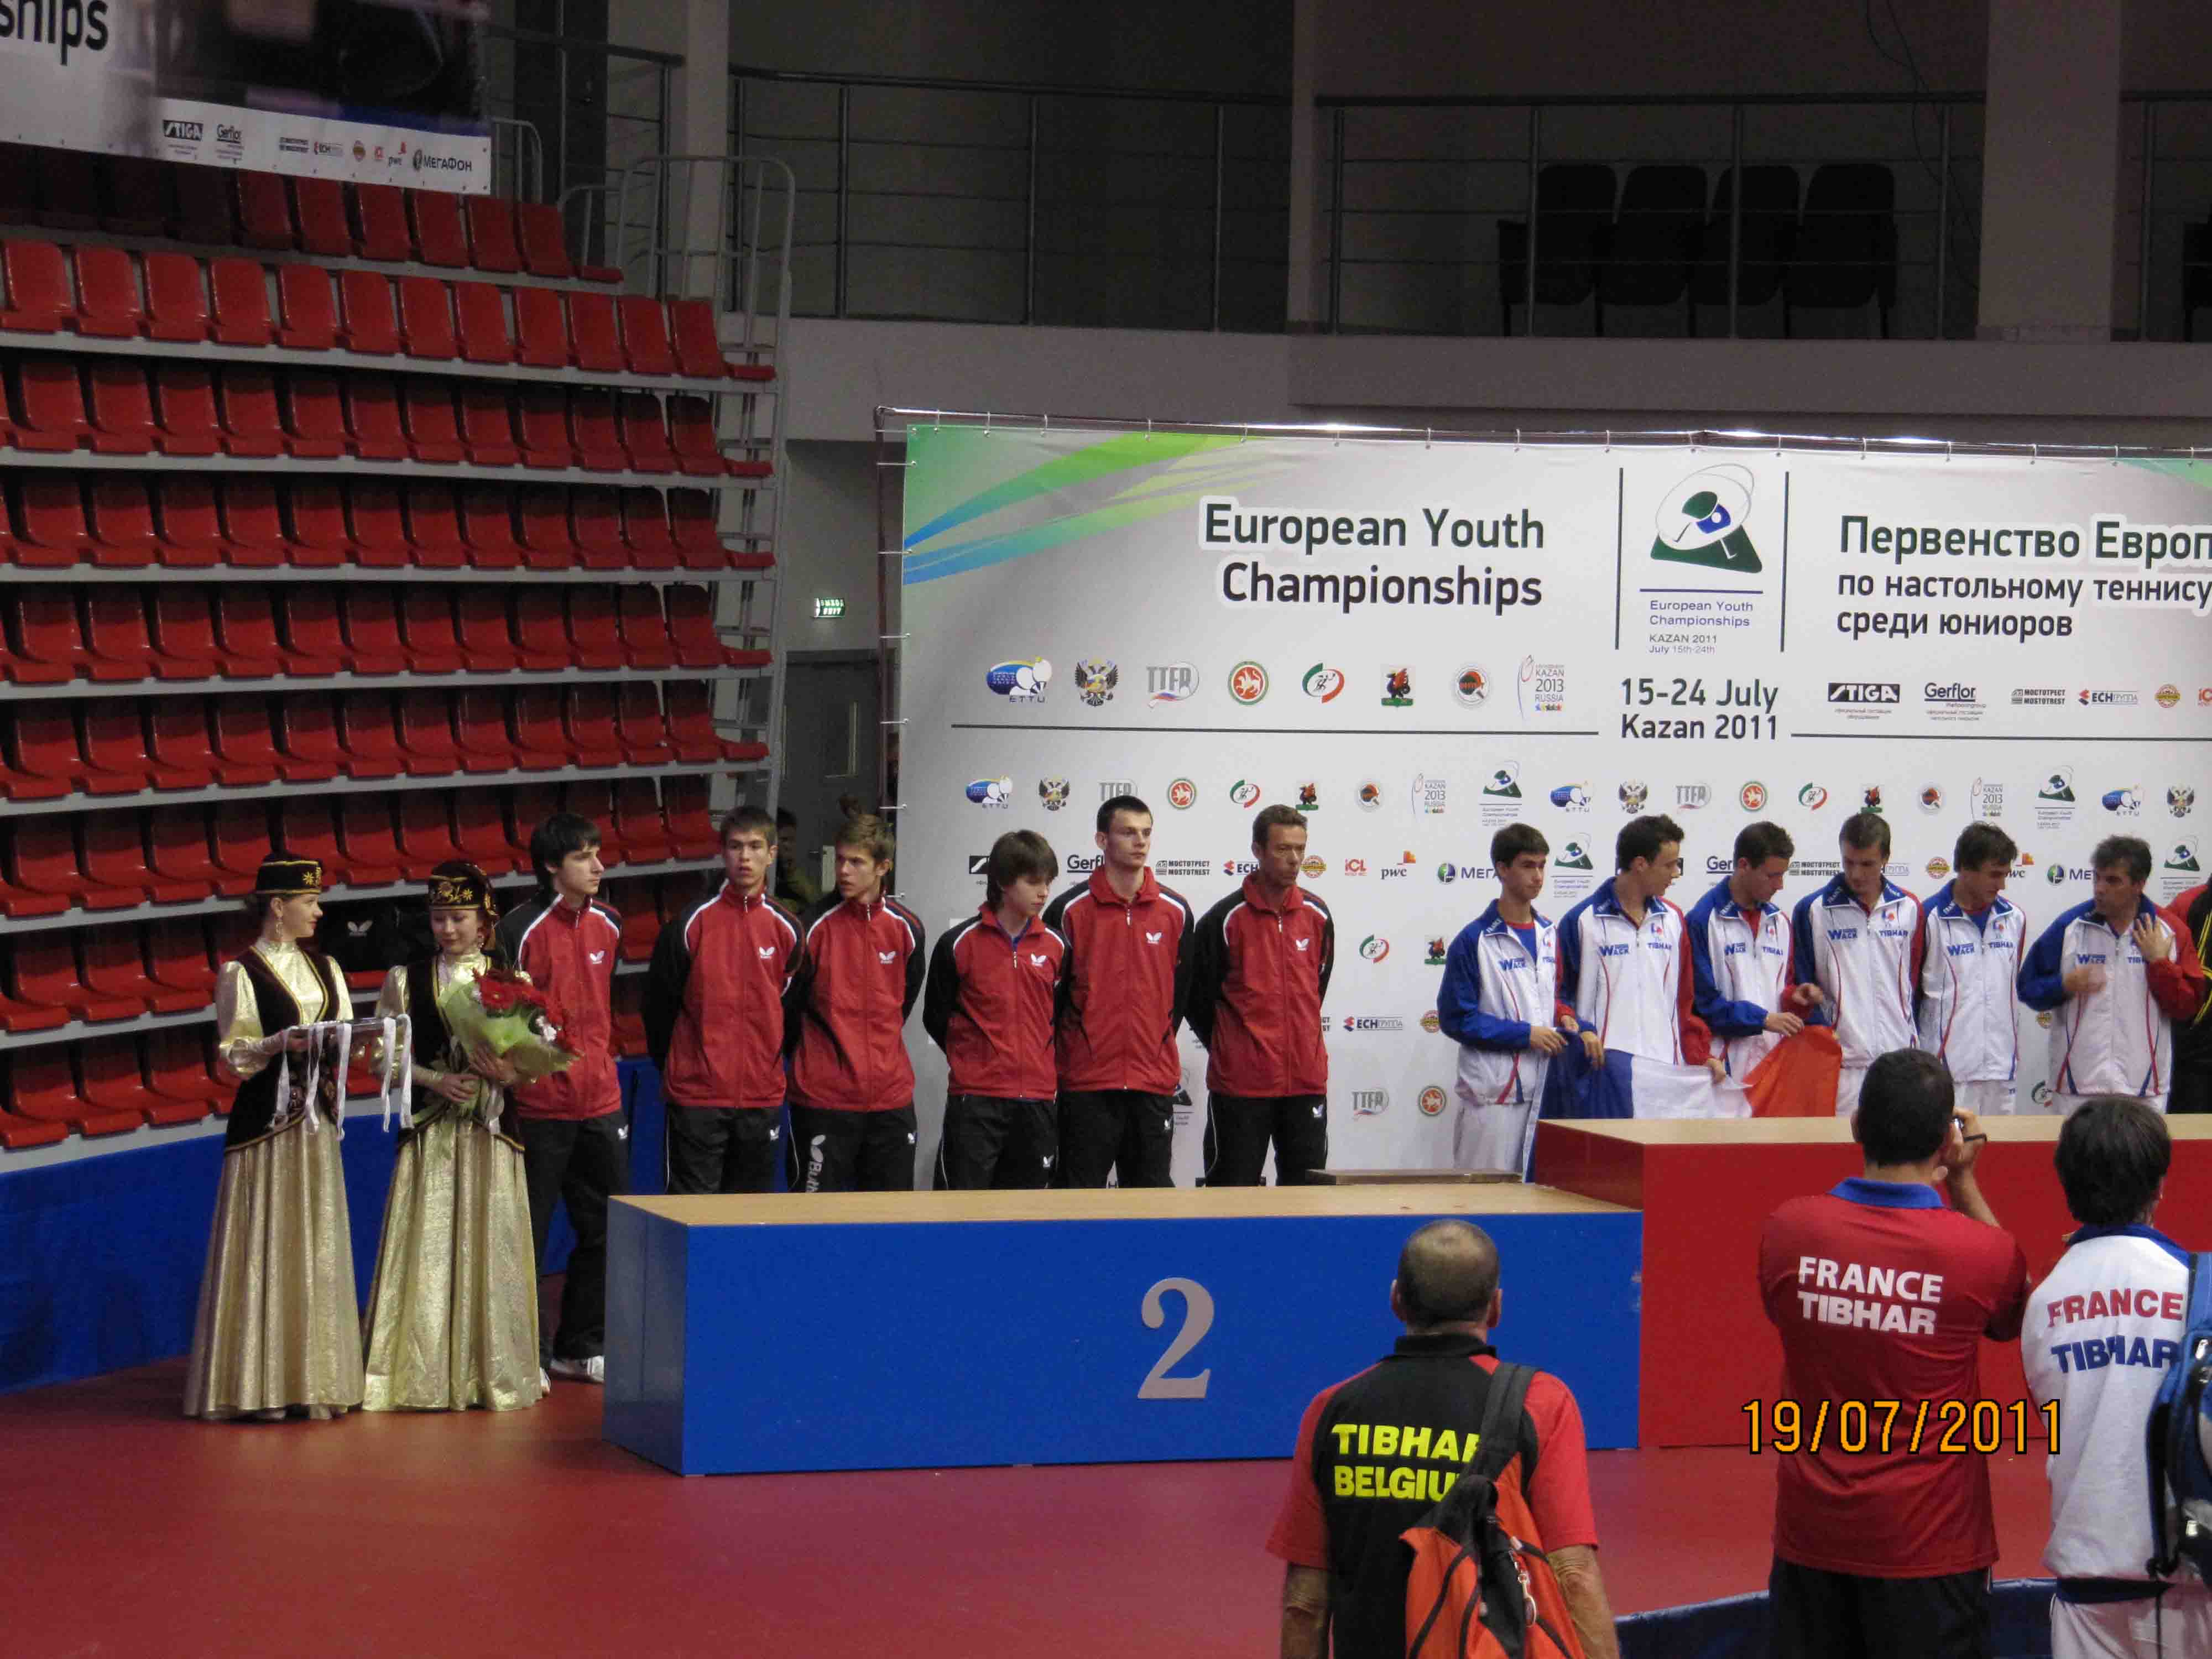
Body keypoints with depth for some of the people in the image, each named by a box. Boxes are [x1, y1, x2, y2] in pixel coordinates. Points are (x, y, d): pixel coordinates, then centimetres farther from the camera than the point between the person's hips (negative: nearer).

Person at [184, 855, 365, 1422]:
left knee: (320, 1244, 6)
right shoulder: (241, 973, -4)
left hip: (315, 1117, 6)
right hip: (266, 1116, -6)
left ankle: (315, 1378, 11)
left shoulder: (324, 968, 14)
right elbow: (234, 1052, -7)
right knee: (268, 1243, -6)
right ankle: (263, 1384, -2)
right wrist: (279, 1045, -23)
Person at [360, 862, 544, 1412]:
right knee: (428, 1247, -3)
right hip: (429, 1133, 0)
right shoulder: (405, 980, 6)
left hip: (491, 1131, 0)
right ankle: (424, 1374, -1)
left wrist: (510, 1073, -16)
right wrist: (435, 1080, -13)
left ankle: (492, 1369, 8)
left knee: (490, 1244, 1)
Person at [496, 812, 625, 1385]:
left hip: (600, 1103, 6)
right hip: (538, 1107, -6)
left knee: (605, 1231, 11)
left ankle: (580, 1347, 22)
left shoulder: (607, 926, 9)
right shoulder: (520, 930, -11)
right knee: (528, 1235, 1)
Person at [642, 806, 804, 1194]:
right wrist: (673, 1064, 10)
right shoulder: (691, 924, -4)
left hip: (763, 1098, 3)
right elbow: (656, 1003, 3)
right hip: (696, 1098, -3)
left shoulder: (786, 929, 5)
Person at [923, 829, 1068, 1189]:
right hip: (974, 1098, -4)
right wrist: (969, 1060, 8)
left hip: (1036, 1098, 4)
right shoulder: (960, 943, -5)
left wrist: (1038, 1059, 12)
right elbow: (936, 1017, 4)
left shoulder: (1056, 946, 6)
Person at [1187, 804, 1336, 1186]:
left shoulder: (1317, 916, 6)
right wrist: (1227, 1050, 9)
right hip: (1239, 1083, -4)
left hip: (1306, 1079, 4)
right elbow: (1197, 997, 1)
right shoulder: (1226, 919, -8)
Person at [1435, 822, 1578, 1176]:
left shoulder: (1551, 934, 12)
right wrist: (1524, 1034, -12)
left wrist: (1565, 1017, 1)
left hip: (1544, 1089, 6)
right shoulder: (1475, 941, -7)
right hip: (1492, 1094, -6)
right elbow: (1456, 1019, -8)